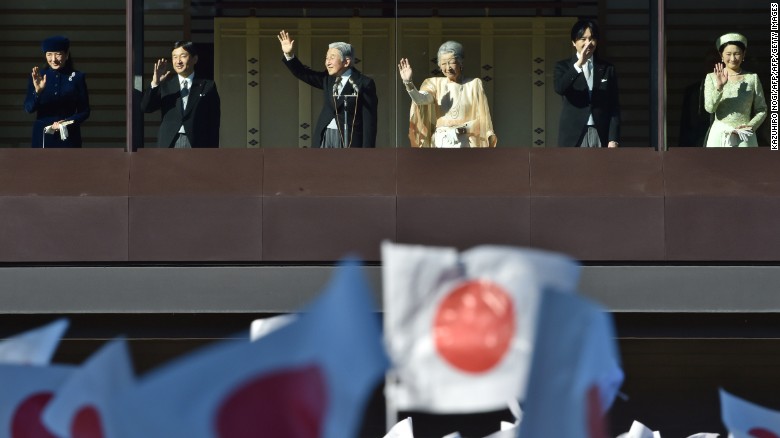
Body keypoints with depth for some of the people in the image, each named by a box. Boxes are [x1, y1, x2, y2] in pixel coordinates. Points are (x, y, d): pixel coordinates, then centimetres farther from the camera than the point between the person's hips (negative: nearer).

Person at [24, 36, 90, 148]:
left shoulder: (77, 77, 3)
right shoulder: (37, 77, 5)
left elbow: (85, 111, 4)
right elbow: (29, 108, -2)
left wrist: (67, 122, -13)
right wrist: (37, 91, -20)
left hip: (68, 137, -1)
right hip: (43, 137, 1)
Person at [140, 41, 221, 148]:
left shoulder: (207, 87, 7)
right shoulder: (165, 87, 13)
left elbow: (214, 123, 5)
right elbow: (145, 108, 2)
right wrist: (155, 84, -12)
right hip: (169, 145, 2)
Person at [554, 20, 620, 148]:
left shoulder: (607, 69, 10)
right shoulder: (564, 66, 6)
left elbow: (614, 106, 7)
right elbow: (559, 88, -16)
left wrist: (613, 139, -2)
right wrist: (578, 64, -26)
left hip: (600, 135, 1)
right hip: (574, 135, -1)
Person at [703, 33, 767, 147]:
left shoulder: (752, 78, 6)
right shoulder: (712, 78, 6)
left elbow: (761, 110, 10)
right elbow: (709, 108, -5)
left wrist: (751, 126, -7)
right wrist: (719, 87, -19)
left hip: (745, 138, 0)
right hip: (719, 136, 0)